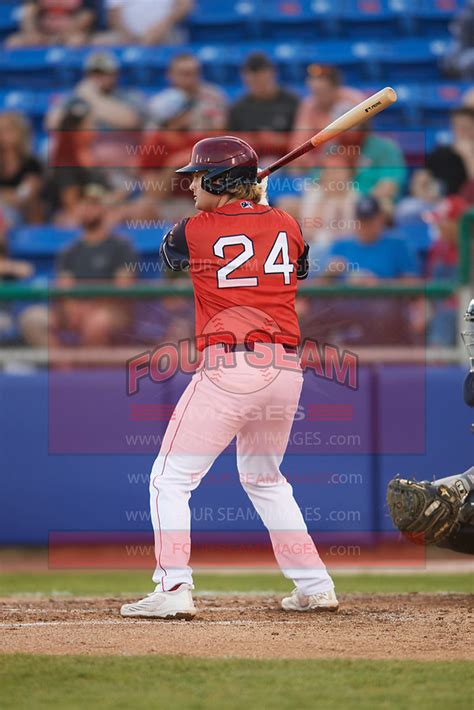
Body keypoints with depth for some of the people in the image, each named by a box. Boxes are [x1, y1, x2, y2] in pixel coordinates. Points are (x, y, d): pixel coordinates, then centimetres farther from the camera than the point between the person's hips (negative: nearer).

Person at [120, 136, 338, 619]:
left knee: (170, 478, 1)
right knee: (264, 479, 24)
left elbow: (168, 253, 20)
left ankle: (173, 589, -12)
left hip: (228, 367, -6)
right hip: (286, 369, 6)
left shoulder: (194, 232, -3)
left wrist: (225, 205, 32)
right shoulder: (286, 226, 8)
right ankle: (315, 586, 22)